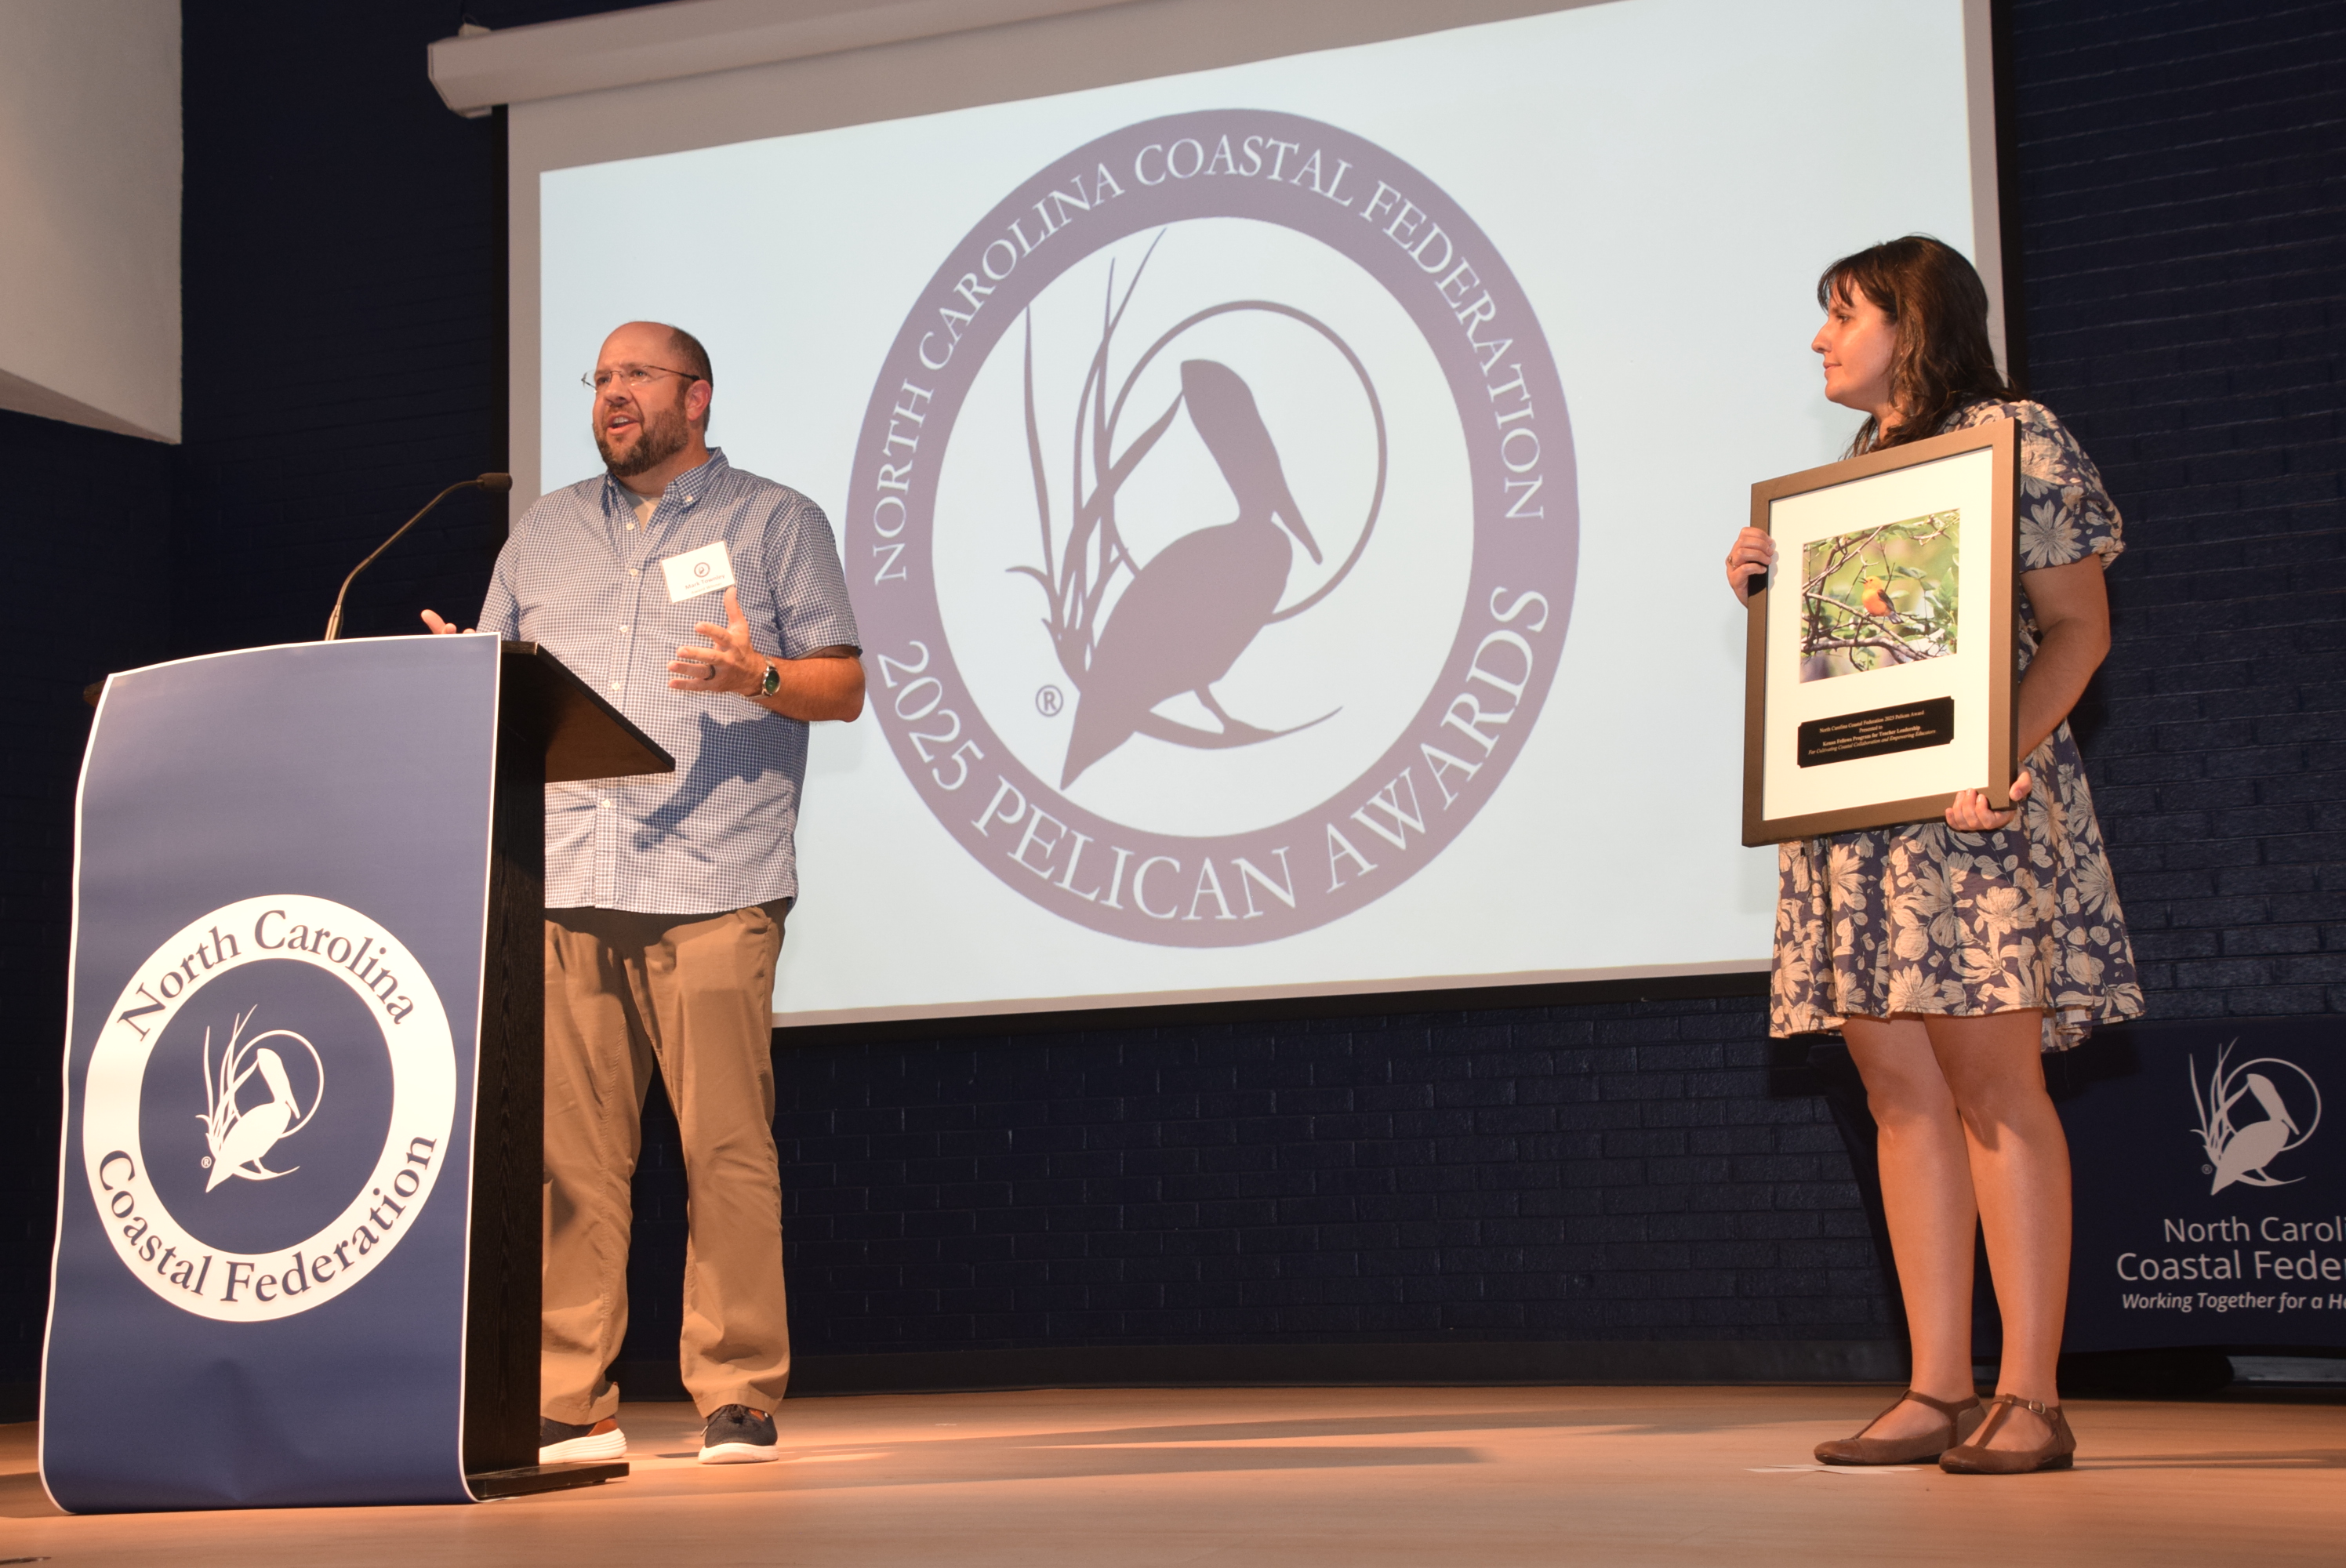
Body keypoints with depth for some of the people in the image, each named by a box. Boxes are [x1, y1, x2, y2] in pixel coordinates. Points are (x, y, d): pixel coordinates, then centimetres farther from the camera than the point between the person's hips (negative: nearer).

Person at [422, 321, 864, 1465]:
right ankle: (570, 1403, 4)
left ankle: (738, 1400, -2)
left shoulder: (775, 521, 12)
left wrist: (756, 674, -13)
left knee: (727, 1147, -7)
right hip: (565, 885, 3)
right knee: (569, 1151, -2)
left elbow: (844, 686, 7)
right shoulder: (543, 535, 23)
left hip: (713, 886, -3)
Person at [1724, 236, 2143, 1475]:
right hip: (1850, 808, 7)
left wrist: (2007, 753, -20)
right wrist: (1761, 591, 7)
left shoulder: (2016, 439, 1)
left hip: (1971, 808, -7)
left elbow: (2078, 626, -6)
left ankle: (2030, 1396, -6)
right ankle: (1938, 1392, 5)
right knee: (1902, 1091, 3)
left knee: (1991, 1082, -9)